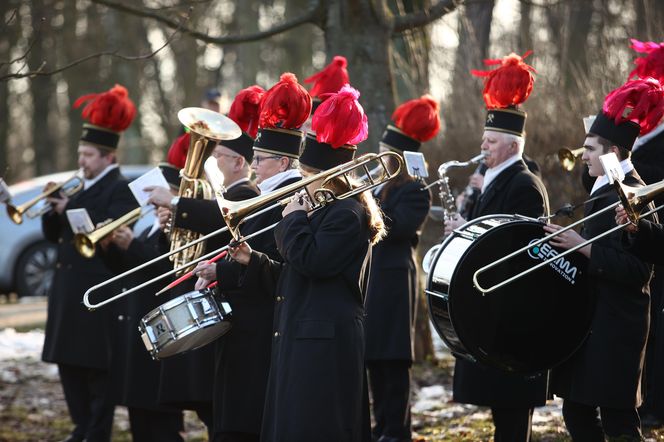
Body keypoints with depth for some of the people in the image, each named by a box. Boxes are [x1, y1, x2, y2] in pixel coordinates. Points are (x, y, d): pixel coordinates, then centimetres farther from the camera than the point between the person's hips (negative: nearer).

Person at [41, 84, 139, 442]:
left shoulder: (121, 191, -9)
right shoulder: (82, 189, 17)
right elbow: (53, 234, 16)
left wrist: (70, 211, -20)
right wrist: (56, 209, -2)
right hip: (68, 291, 9)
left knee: (96, 369, -4)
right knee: (69, 363, 12)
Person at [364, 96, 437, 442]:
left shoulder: (414, 192, -8)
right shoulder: (381, 188, 17)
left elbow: (396, 227, -21)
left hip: (394, 282, -8)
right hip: (373, 280, 8)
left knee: (393, 360, -5)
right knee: (375, 359, 10)